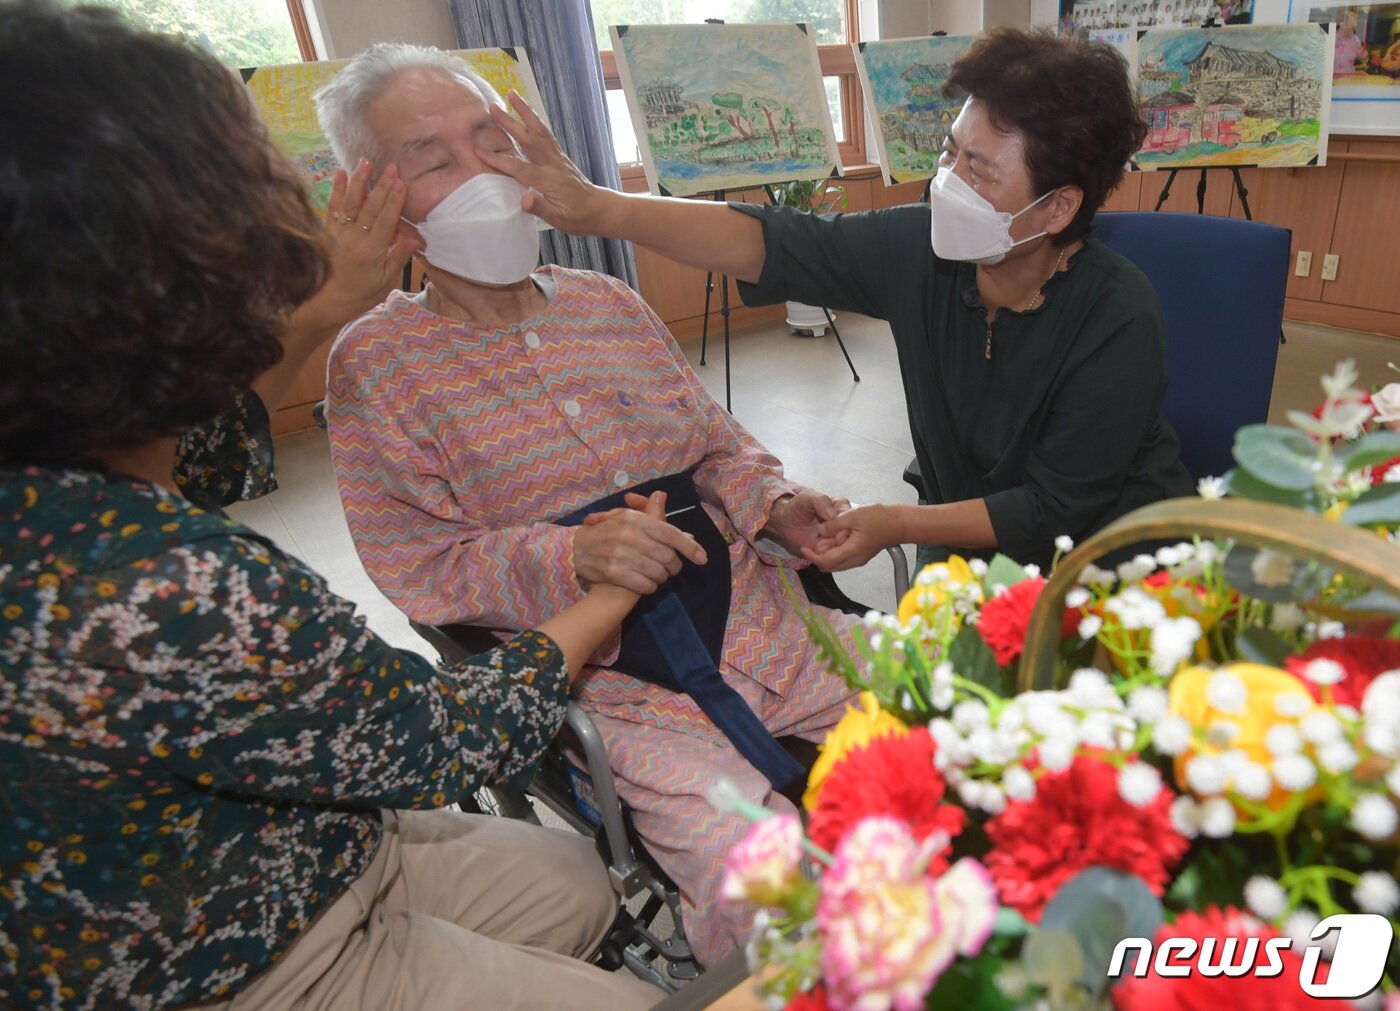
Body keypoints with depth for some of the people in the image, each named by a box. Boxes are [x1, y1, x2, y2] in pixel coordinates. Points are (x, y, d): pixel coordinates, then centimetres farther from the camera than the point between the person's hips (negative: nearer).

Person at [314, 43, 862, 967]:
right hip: (622, 691, -5)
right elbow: (420, 570, -7)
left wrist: (774, 504, -4)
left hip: (771, 627, 6)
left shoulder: (609, 304, 11)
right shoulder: (377, 364, -3)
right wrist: (573, 556, -23)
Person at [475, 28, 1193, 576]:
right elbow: (772, 244, -17)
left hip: (1116, 548, -2)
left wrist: (896, 525, -23)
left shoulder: (1118, 320, -24)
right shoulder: (920, 250, -15)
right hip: (968, 549, 3)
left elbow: (1057, 512, -20)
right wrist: (601, 209, -27)